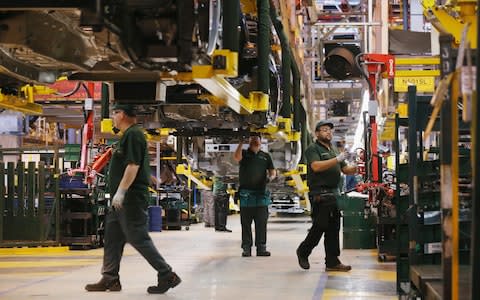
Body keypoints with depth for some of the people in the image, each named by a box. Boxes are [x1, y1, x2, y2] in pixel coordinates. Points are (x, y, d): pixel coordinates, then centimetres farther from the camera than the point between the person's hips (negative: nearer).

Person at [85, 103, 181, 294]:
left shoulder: (133, 135, -14)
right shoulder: (128, 135, 19)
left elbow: (133, 165, -23)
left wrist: (121, 191, -25)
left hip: (131, 197, -11)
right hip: (123, 200, 11)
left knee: (138, 238, -9)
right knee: (112, 237, 12)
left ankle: (167, 276, -6)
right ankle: (110, 279, 16)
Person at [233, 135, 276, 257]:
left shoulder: (265, 156, 16)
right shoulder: (244, 153, 9)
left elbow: (272, 171, 14)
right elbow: (236, 158, -13)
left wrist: (271, 177, -7)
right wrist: (241, 143, -13)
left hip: (261, 194, 2)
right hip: (246, 194, -2)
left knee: (261, 223, -2)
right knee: (246, 223, 0)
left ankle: (261, 248, 0)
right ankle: (246, 248, 3)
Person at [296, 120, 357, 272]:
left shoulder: (334, 149, 22)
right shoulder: (313, 149, -3)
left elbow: (345, 169, 21)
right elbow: (316, 166, -20)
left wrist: (356, 168, 0)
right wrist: (337, 160, -24)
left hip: (333, 193, 8)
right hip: (320, 194, -8)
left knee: (333, 228, 6)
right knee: (320, 226, -7)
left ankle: (332, 262, 8)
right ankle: (303, 251, 13)